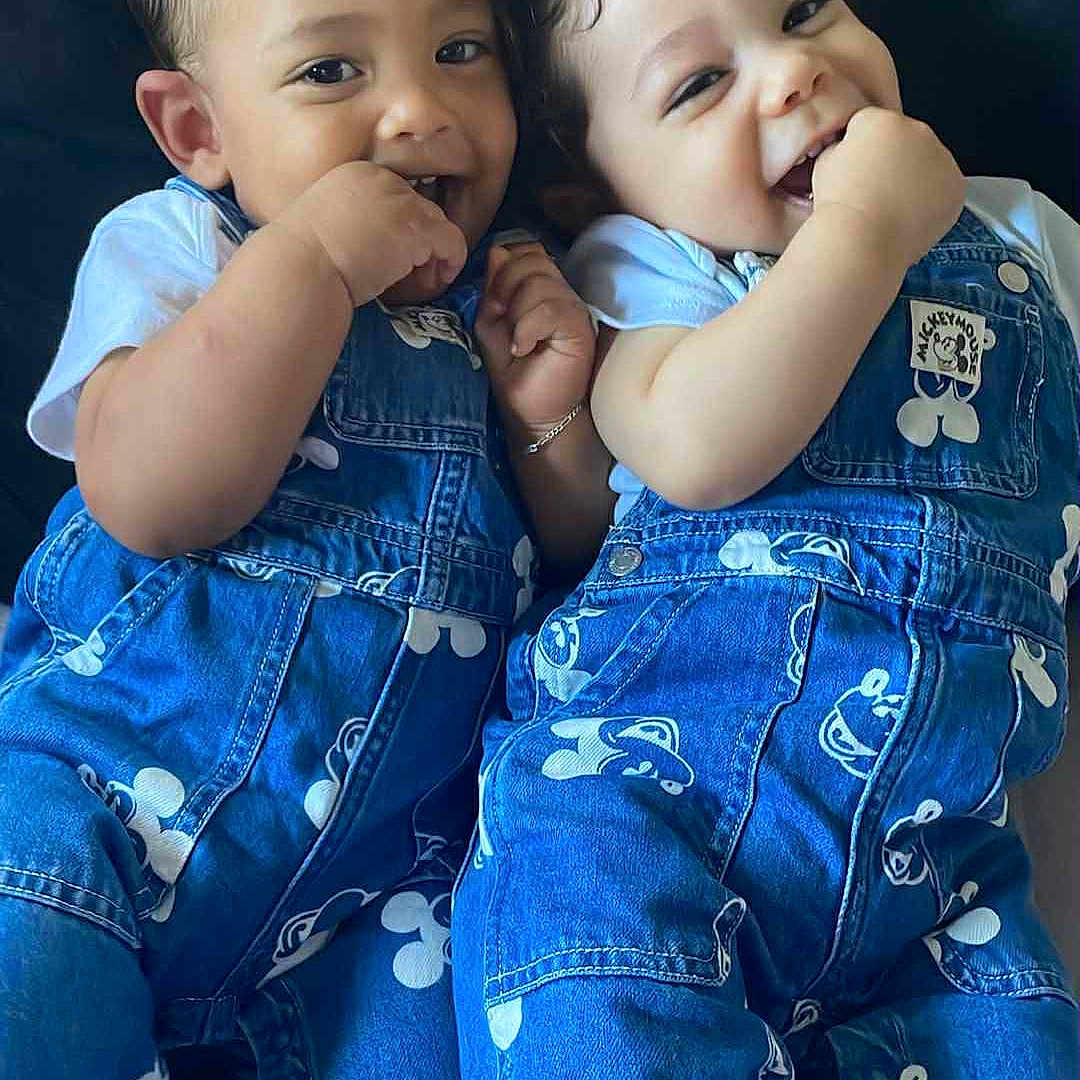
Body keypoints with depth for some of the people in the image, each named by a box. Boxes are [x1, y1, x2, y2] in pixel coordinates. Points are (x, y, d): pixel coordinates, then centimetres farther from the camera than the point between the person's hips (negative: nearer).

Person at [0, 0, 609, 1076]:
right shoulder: (169, 243, 0)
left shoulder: (508, 294, 8)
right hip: (102, 784, -2)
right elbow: (147, 502, -19)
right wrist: (309, 258, -21)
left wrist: (553, 413, -8)